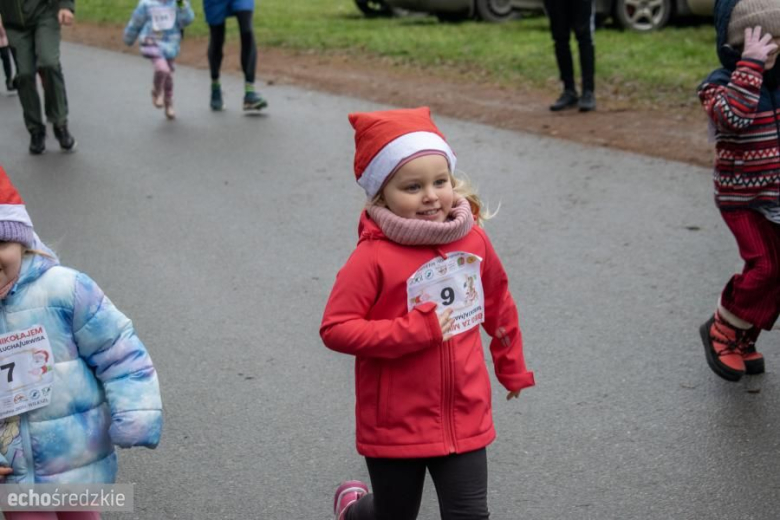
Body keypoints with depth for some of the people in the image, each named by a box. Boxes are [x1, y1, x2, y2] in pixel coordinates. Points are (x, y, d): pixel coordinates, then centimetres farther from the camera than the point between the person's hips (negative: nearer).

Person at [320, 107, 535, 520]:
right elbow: (335, 329, -21)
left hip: (465, 419, 3)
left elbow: (498, 303, 14)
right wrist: (416, 330, -25)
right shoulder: (374, 258, -19)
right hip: (395, 424, -3)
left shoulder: (473, 239, -3)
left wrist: (512, 368, 24)